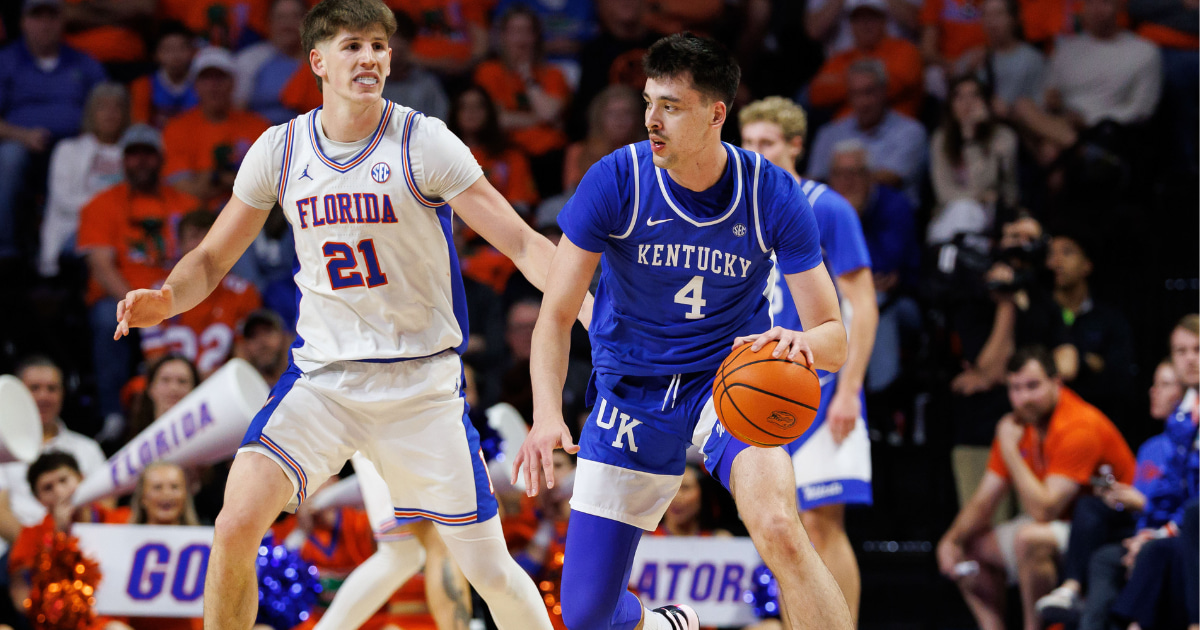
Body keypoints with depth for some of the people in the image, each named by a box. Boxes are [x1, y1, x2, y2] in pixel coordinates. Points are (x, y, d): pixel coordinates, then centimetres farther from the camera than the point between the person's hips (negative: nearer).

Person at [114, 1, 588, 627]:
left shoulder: (423, 142, -11)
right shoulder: (279, 150, -1)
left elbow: (523, 243, -13)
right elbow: (212, 259, 9)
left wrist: (595, 316, -27)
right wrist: (166, 299, -14)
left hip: (421, 381, -2)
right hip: (320, 373, 2)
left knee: (489, 569, 0)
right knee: (236, 525, -18)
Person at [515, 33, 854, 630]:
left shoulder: (773, 196, -15)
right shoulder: (615, 181, -16)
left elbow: (834, 339, -13)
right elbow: (556, 315, -13)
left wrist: (804, 344, -39)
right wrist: (547, 414, -31)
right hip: (631, 386, 1)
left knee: (778, 527, -33)